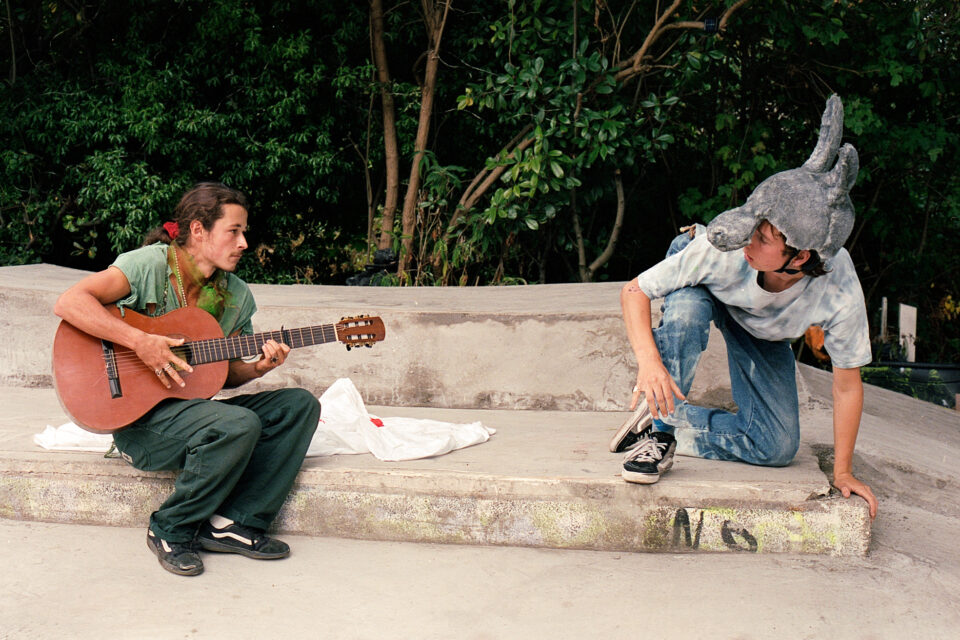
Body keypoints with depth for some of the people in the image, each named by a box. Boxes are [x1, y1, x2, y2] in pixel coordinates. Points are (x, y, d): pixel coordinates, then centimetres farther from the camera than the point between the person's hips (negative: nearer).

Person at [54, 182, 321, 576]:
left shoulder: (235, 295, 8)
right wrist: (141, 342, -29)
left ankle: (233, 524, -10)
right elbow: (68, 303, -23)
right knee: (239, 424, -32)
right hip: (140, 418, -7)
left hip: (195, 408, 7)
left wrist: (256, 369, -8)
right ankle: (171, 531, -9)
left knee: (300, 405, -7)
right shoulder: (148, 264, -10)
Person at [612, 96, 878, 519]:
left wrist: (842, 472, -16)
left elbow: (847, 384, -22)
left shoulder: (841, 293, -38)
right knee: (686, 311, -41)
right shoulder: (721, 250, -42)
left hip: (762, 331, 2)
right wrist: (649, 360, -50)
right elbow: (633, 292, -31)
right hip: (703, 289, -2)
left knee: (777, 448, -9)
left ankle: (667, 425, 0)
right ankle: (658, 425, -25)